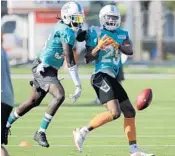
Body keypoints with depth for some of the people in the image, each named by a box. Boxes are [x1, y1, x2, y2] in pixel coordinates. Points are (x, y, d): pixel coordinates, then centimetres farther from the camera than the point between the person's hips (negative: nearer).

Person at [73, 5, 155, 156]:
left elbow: (130, 51, -6)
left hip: (112, 78, 8)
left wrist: (118, 45, -25)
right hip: (102, 76, -8)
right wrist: (98, 47, -21)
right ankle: (83, 131, -9)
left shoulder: (123, 34, 13)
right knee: (114, 113, -22)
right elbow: (87, 59, -5)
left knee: (130, 112, 9)